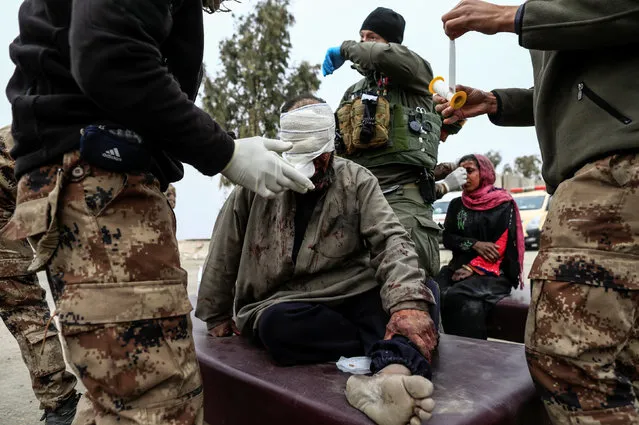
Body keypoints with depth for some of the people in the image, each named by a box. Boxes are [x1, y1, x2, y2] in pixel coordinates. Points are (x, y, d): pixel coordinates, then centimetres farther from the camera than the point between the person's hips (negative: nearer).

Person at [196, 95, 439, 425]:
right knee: (276, 325, -36)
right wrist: (217, 318, 14)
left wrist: (408, 302, -32)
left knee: (423, 289, -26)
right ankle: (396, 354, -25)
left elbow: (391, 241, -14)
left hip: (352, 296, 1)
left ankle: (387, 378, -55)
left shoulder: (357, 181, -3)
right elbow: (223, 257, 6)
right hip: (284, 304, 0)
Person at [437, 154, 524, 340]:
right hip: (459, 266, 4)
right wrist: (475, 244, -11)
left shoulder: (503, 204, 6)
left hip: (495, 272, -3)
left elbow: (502, 245, -4)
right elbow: (447, 238, 8)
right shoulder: (456, 205, 18)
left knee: (456, 296, -33)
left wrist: (473, 268, -15)